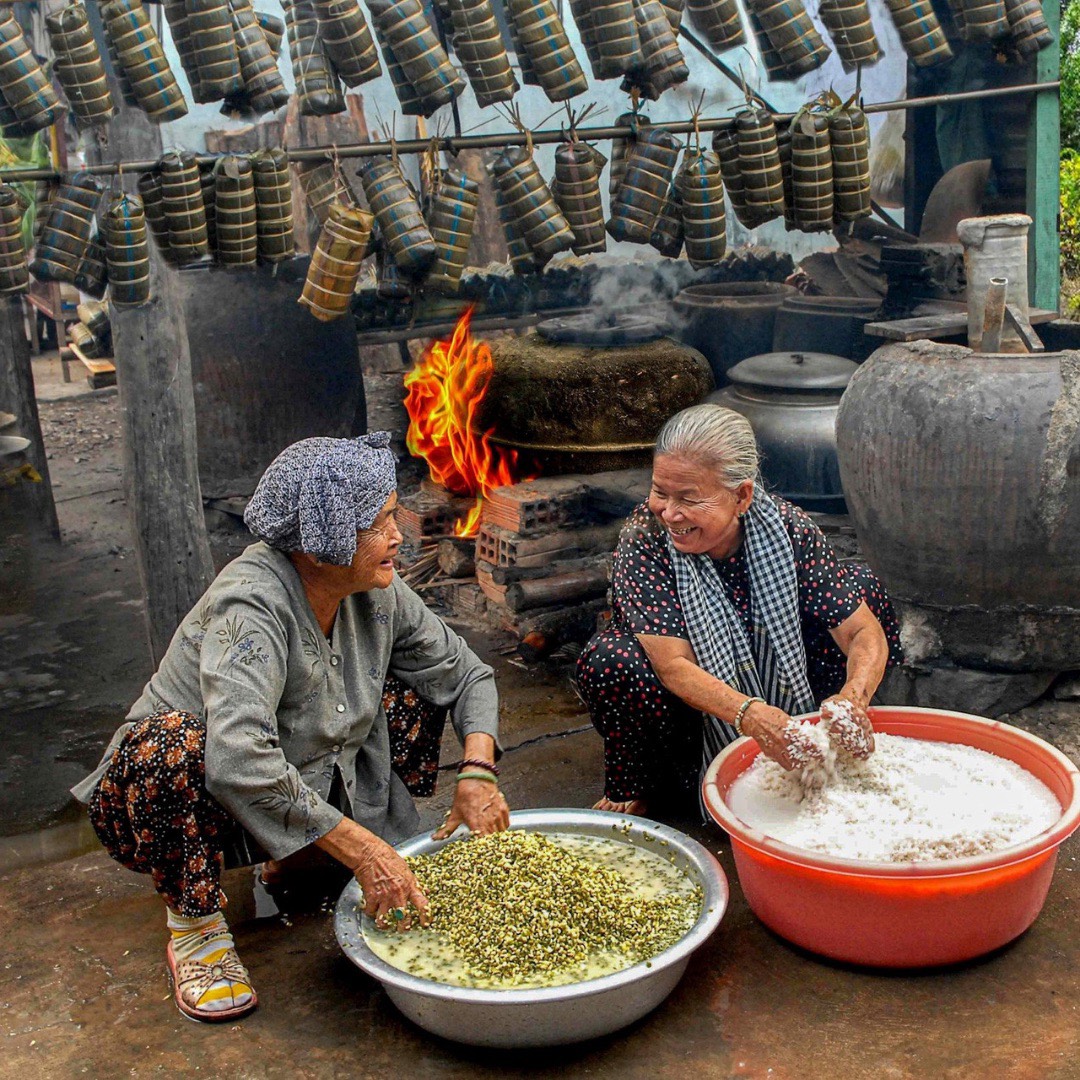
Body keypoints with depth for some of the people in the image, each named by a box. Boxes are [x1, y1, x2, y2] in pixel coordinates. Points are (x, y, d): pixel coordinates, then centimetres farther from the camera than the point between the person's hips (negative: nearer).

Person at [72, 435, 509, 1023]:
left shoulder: (376, 593, -10)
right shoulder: (251, 604, -31)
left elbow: (468, 674, 1)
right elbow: (239, 762, -44)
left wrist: (477, 774, -16)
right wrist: (360, 849, -40)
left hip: (310, 786, 7)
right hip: (167, 784, -7)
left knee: (417, 687, -3)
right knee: (178, 745, -39)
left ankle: (301, 864, 8)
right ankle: (196, 924, -12)